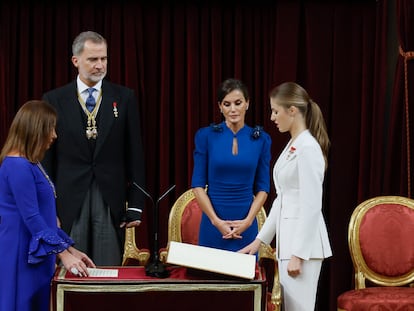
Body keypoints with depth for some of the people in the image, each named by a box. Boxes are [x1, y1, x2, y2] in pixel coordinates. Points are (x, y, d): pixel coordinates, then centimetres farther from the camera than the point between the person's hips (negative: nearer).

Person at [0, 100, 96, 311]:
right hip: (20, 258, -9)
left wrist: (70, 249, 14)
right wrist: (63, 254, -20)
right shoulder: (17, 166, -16)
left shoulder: (31, 165, 14)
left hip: (35, 258, 9)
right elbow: (32, 218, -20)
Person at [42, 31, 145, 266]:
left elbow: (135, 155, 4)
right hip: (70, 200, 0)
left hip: (111, 202, 0)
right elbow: (47, 158, 4)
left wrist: (136, 205, 0)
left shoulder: (125, 98, 4)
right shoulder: (54, 100, 4)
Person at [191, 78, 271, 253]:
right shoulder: (206, 136, -1)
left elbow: (263, 187, 4)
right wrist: (216, 221, -12)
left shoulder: (261, 139, 3)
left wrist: (248, 220, -9)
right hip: (213, 223, -1)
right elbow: (198, 184, -2)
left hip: (246, 225, 1)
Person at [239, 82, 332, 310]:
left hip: (304, 241, -9)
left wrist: (298, 254, -20)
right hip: (288, 238, 9)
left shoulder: (308, 148, -15)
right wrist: (260, 240, 18)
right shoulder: (292, 146, 14)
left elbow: (311, 206, -19)